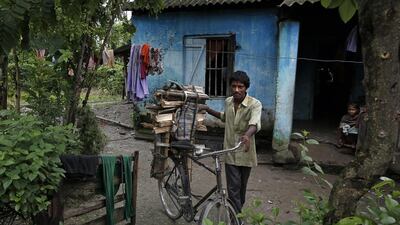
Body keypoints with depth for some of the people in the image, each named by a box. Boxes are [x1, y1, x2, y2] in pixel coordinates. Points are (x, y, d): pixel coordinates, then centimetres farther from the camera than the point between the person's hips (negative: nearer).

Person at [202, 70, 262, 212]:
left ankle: (237, 214, 41)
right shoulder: (228, 102, 0)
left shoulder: (255, 104, -15)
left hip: (245, 154, -2)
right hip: (230, 153, 2)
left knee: (242, 187, 18)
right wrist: (209, 110, 12)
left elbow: (254, 123, -36)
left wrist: (247, 135, -57)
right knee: (233, 189, -4)